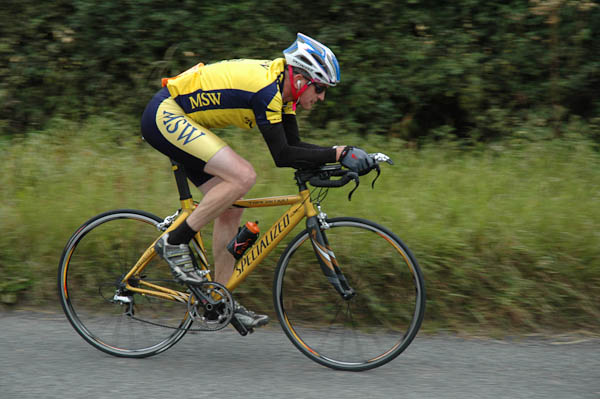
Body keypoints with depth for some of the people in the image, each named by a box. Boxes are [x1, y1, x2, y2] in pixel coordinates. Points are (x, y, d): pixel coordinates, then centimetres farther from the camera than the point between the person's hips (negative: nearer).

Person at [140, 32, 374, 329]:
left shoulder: (281, 85, 4)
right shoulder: (267, 88, -24)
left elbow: (293, 145, 7)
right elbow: (282, 156, -26)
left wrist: (342, 155, -3)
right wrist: (338, 154, -27)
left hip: (177, 119, 10)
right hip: (164, 116, -10)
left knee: (231, 209, 6)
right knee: (243, 176, -24)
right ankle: (174, 243, -14)